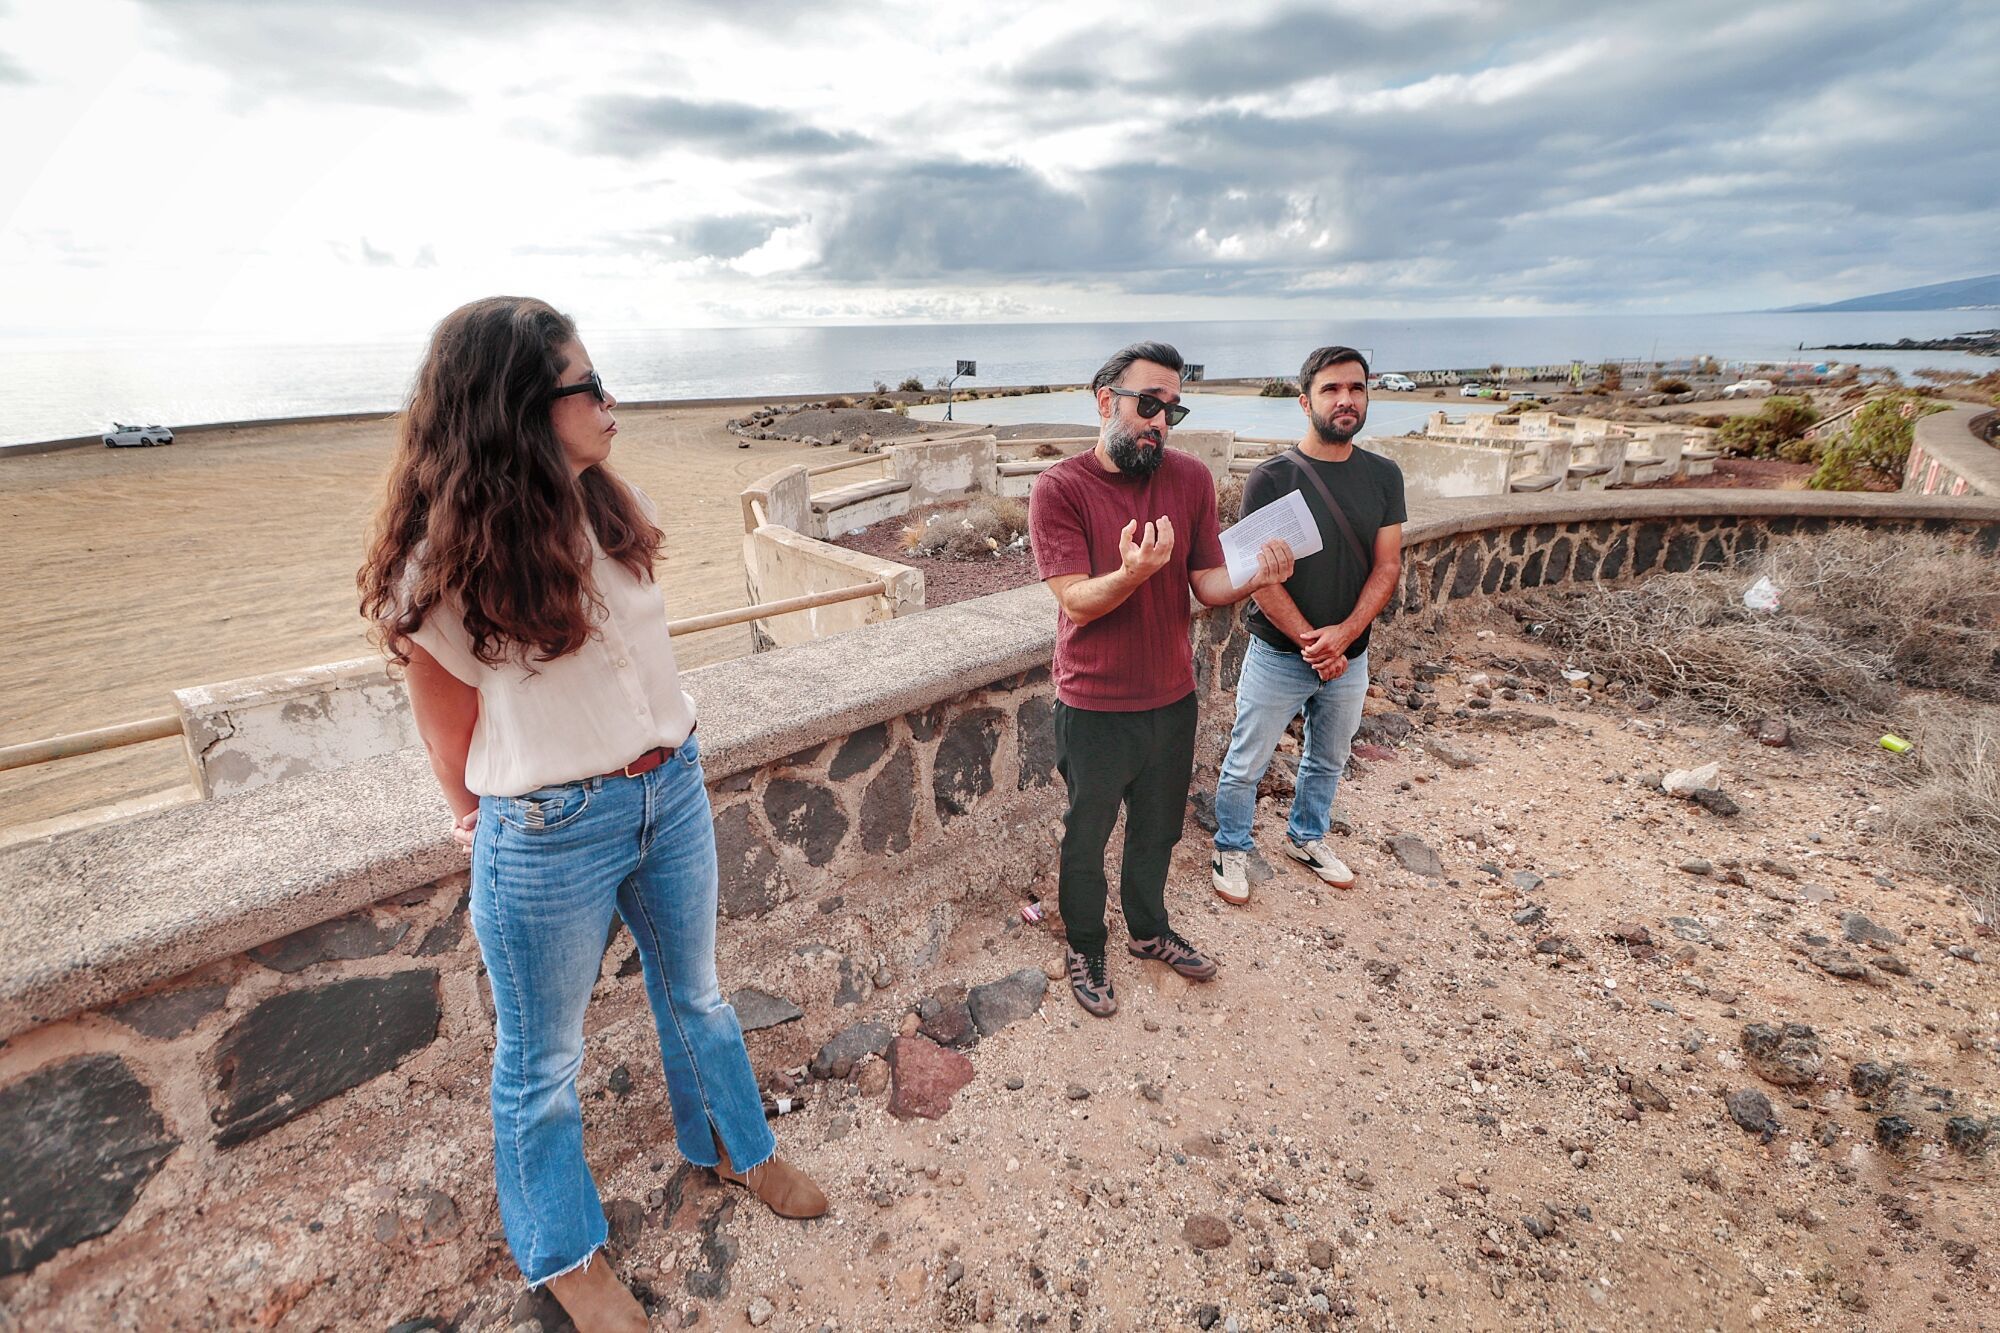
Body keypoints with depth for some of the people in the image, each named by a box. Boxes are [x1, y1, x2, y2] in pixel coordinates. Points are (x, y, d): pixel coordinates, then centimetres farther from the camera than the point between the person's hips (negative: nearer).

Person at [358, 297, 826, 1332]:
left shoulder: (613, 509, -2)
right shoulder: (444, 560, -18)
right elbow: (451, 740, -5)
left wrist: (661, 764, 12)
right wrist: (494, 828, 9)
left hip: (672, 795, 5)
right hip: (549, 837, -5)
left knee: (693, 994, 25)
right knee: (543, 1058, 18)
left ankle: (733, 1146, 52)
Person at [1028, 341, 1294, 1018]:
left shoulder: (1190, 478, -2)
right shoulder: (1058, 490, -15)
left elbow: (1208, 582, -2)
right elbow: (1077, 602, -21)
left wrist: (1254, 577, -23)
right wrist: (1132, 572, -40)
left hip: (1173, 700, 5)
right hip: (1095, 708, -4)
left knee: (1157, 830, 24)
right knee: (1087, 840, 15)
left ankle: (1149, 930, 50)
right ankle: (1085, 949, 41)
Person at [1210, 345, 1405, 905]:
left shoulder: (1383, 476, 0)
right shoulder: (1273, 477, -13)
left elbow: (1387, 566, -4)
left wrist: (1342, 635, -18)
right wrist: (1310, 642, -17)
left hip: (1349, 657, 5)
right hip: (1278, 655, -4)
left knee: (1328, 761, 22)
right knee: (1245, 766, 7)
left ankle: (1306, 837, 46)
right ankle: (1232, 848, 30)